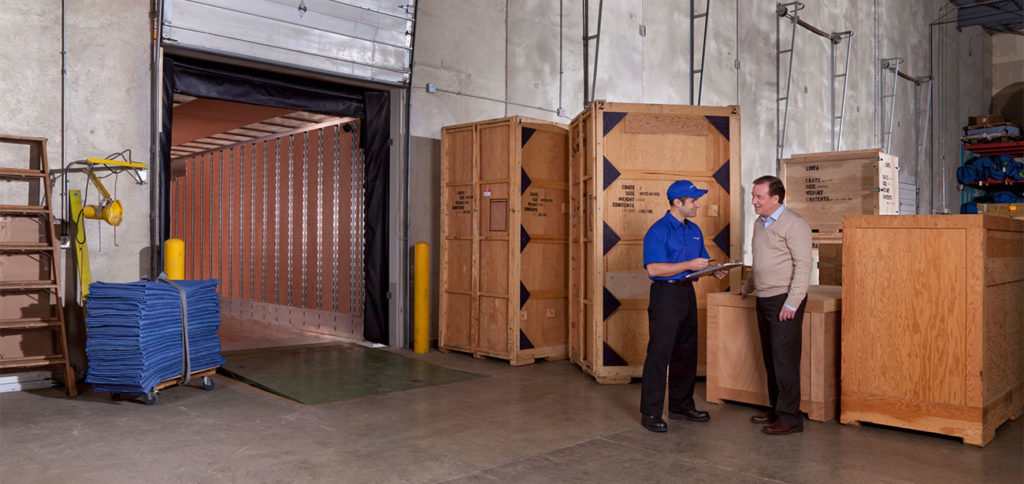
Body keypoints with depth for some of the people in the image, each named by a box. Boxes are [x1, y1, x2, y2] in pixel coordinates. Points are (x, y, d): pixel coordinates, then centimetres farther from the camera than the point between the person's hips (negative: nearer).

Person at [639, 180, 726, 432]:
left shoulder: (694, 230, 14)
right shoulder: (658, 231, -11)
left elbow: (702, 260, 23)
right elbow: (654, 269, -20)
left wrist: (714, 270, 1)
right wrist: (689, 265, -21)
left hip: (688, 293, 8)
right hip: (665, 294, -8)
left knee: (686, 353, 13)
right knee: (659, 354, -6)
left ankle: (682, 405, 26)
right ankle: (650, 413, 0)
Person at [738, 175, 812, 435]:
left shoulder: (793, 224, -11)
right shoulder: (759, 223, 15)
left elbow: (803, 264, -16)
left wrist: (792, 303, -20)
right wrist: (747, 287, 33)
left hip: (784, 300, -8)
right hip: (764, 299, 8)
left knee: (784, 359, -6)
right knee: (770, 357, 12)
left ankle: (790, 417, 0)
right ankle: (776, 409, 21)